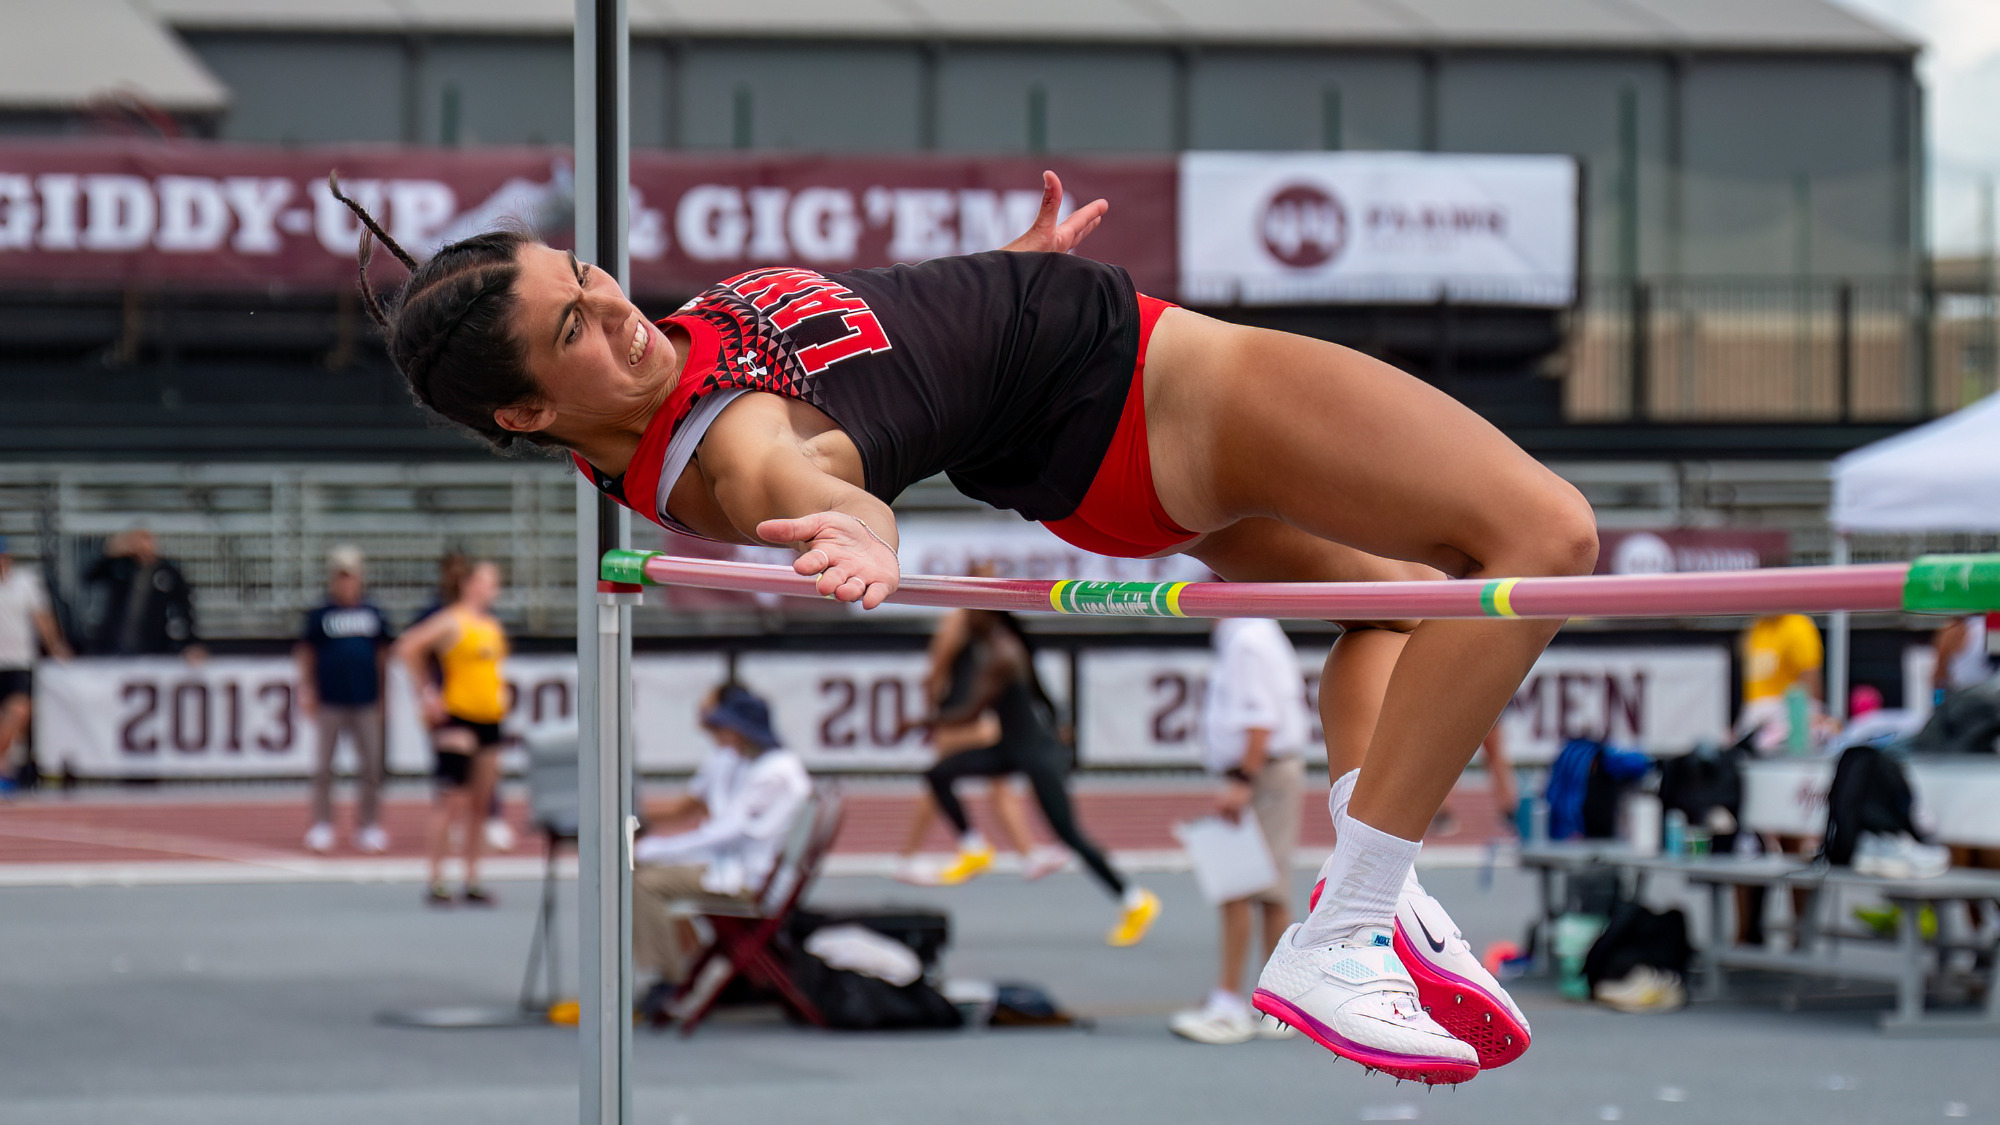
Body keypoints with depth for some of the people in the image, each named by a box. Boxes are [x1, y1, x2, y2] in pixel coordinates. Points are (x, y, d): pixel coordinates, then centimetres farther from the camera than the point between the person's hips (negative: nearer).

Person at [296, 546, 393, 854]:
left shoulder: (373, 614, 8)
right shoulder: (320, 615, 1)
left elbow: (383, 654, 16)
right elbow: (305, 654, 3)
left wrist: (383, 694, 15)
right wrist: (306, 690, -4)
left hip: (365, 702, 2)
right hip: (329, 702, -2)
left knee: (371, 768, 3)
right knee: (323, 768, 1)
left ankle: (369, 826, 12)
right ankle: (321, 826, 9)